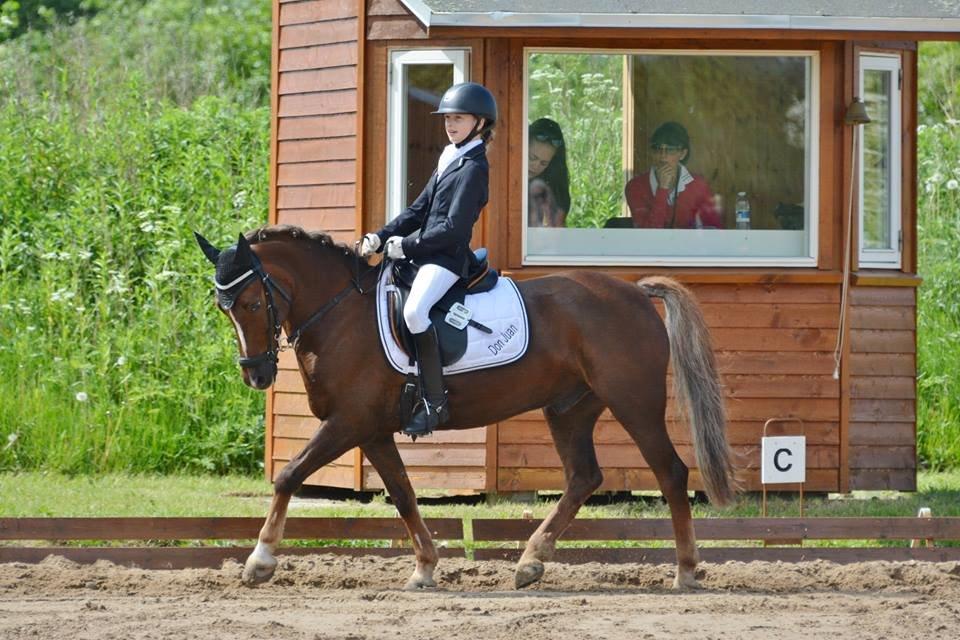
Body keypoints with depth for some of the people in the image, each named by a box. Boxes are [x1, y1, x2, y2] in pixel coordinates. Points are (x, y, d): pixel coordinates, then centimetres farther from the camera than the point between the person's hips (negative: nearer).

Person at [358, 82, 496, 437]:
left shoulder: (473, 168, -11)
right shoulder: (449, 159, 19)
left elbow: (453, 227, -18)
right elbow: (419, 210, 19)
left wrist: (407, 246, -15)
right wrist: (381, 237, 6)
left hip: (448, 256, -11)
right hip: (426, 253, 11)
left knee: (415, 309, -33)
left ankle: (434, 401, -32)